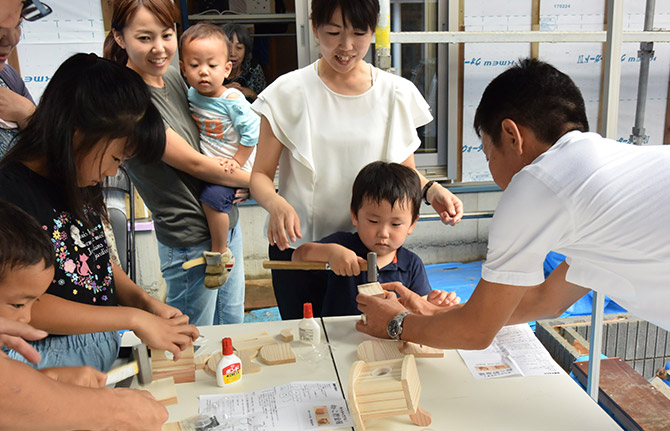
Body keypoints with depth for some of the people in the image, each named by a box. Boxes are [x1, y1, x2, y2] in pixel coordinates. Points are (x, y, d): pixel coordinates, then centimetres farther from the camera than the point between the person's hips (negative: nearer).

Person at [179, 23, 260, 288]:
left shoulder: (232, 100, -18)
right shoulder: (191, 95, 1)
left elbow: (252, 131, -16)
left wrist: (237, 162, -16)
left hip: (234, 167, -8)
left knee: (213, 196, -27)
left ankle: (221, 254, -9)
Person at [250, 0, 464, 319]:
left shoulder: (397, 93, 0)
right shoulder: (288, 93, -4)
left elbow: (404, 171, 10)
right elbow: (260, 175, -2)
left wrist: (430, 189, -11)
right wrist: (276, 204, -23)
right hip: (297, 247, 0)